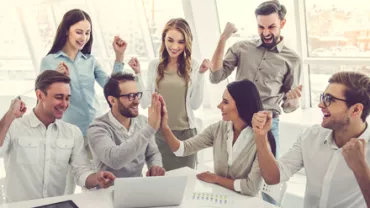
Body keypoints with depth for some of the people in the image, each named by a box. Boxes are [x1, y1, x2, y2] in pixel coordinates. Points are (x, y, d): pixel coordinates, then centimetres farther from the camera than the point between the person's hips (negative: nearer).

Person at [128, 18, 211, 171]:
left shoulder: (193, 66, -3)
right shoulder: (154, 65, 1)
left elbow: (195, 104, -8)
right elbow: (145, 103, -1)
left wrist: (200, 74, -12)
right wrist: (138, 74, -7)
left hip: (185, 132, -1)